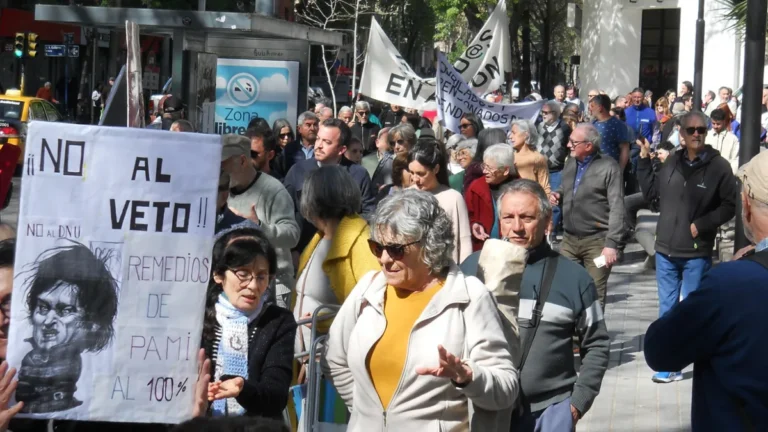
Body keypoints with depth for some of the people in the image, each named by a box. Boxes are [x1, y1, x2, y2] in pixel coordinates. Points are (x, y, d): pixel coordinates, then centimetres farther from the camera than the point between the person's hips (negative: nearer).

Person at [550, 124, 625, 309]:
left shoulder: (608, 167, -10)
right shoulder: (570, 163, 10)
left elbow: (617, 209, -13)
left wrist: (611, 243, -18)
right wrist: (558, 194, 3)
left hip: (597, 241, -6)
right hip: (569, 239, 6)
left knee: (595, 297, 3)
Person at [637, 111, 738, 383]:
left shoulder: (718, 166, -9)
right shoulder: (672, 162, 6)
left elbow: (730, 205, -9)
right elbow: (650, 192, 14)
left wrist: (701, 225, -15)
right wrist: (644, 161, 8)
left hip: (697, 253, -5)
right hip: (666, 250, 5)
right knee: (667, 309, 10)